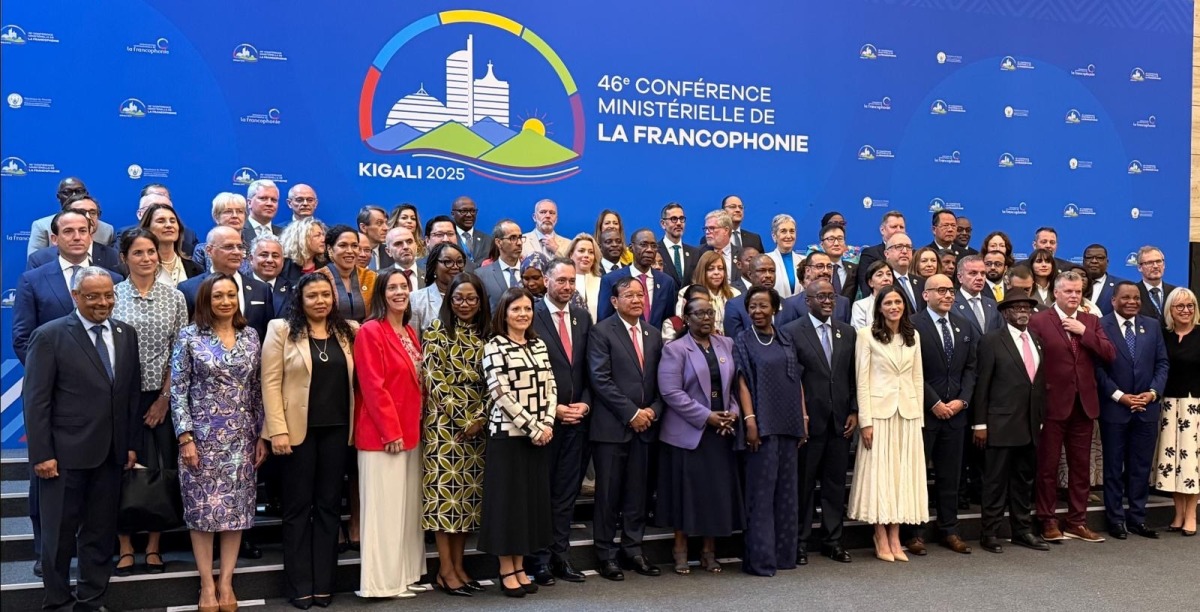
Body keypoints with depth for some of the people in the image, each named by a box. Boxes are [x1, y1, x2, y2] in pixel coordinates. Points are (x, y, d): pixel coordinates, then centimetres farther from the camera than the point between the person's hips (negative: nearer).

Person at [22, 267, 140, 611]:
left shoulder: (126, 334, 8)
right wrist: (42, 454, -12)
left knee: (101, 532, 13)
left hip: (111, 453, 4)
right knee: (60, 533, 9)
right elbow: (35, 400, -9)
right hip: (65, 454, -4)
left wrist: (132, 444, 7)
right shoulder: (50, 336, -7)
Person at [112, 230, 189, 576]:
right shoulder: (112, 295, 0)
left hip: (162, 396, 1)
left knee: (161, 469, 3)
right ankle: (125, 546, 16)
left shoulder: (174, 297, 3)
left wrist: (165, 396, -4)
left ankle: (153, 546, 16)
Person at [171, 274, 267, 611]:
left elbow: (257, 389, 8)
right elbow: (178, 390, -5)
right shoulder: (190, 336, -3)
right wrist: (185, 437, -11)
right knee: (202, 509, 3)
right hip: (202, 435, -3)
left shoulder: (250, 336, 5)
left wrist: (262, 435, 6)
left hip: (241, 437, 3)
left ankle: (226, 582, 16)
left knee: (237, 508, 6)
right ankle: (207, 585, 14)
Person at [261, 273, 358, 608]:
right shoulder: (282, 329, -1)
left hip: (336, 430, 3)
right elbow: (271, 382, -6)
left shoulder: (348, 331, 8)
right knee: (298, 506, 5)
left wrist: (354, 424, 0)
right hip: (298, 429, -3)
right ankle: (299, 586, 15)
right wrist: (278, 430, -13)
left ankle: (323, 583, 18)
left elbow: (357, 378, 10)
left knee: (329, 504, 8)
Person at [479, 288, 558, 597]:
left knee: (533, 497, 10)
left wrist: (547, 424, -6)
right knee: (508, 498, 1)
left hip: (539, 435, 6)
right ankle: (507, 572, 12)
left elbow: (550, 387, 9)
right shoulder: (494, 347, -8)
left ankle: (520, 568, 21)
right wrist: (532, 428, -15)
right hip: (508, 434, -6)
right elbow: (501, 395, -15)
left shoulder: (539, 345, 11)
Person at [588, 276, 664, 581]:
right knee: (608, 493, 3)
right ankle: (606, 554, 14)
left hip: (644, 425, 5)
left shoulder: (653, 335, 14)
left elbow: (660, 381, 14)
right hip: (611, 426, -5)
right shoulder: (602, 332, -4)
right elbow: (601, 380, -11)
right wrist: (631, 413, -13)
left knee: (637, 492, 11)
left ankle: (633, 550, 22)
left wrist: (653, 410, -3)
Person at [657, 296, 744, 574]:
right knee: (686, 490, 2)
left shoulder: (727, 345, 11)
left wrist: (733, 412, -6)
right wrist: (707, 417, -16)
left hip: (722, 432, 4)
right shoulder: (675, 349, -5)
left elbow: (735, 384, 11)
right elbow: (671, 392, -14)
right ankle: (681, 551, 15)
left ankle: (709, 550, 19)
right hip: (687, 433, -4)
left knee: (718, 490, 6)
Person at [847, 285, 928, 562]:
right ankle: (881, 539, 7)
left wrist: (919, 416, 7)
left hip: (908, 412, 4)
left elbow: (918, 378, 13)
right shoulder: (867, 335, -2)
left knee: (903, 473, 6)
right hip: (879, 411, -4)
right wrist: (865, 420, -11)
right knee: (878, 471, -1)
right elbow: (862, 380, -5)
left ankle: (895, 538, 13)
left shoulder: (913, 336, 12)